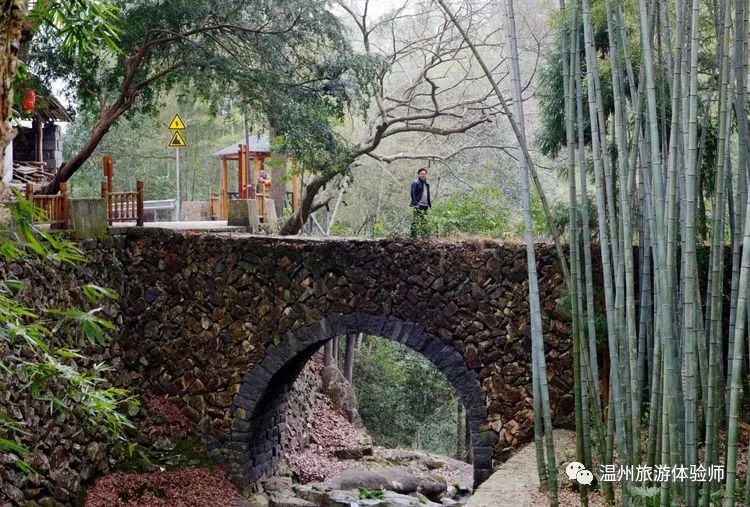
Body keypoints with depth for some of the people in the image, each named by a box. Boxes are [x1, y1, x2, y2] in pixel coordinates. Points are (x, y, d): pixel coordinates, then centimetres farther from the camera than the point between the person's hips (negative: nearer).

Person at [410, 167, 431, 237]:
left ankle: (424, 235, 13)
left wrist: (430, 204, 19)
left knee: (424, 221, 8)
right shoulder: (415, 183, -5)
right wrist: (415, 203, -19)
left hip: (425, 206, 8)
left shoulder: (426, 184, 20)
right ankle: (414, 235, -9)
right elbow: (413, 193, -12)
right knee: (416, 221, -9)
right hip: (418, 205, -8)